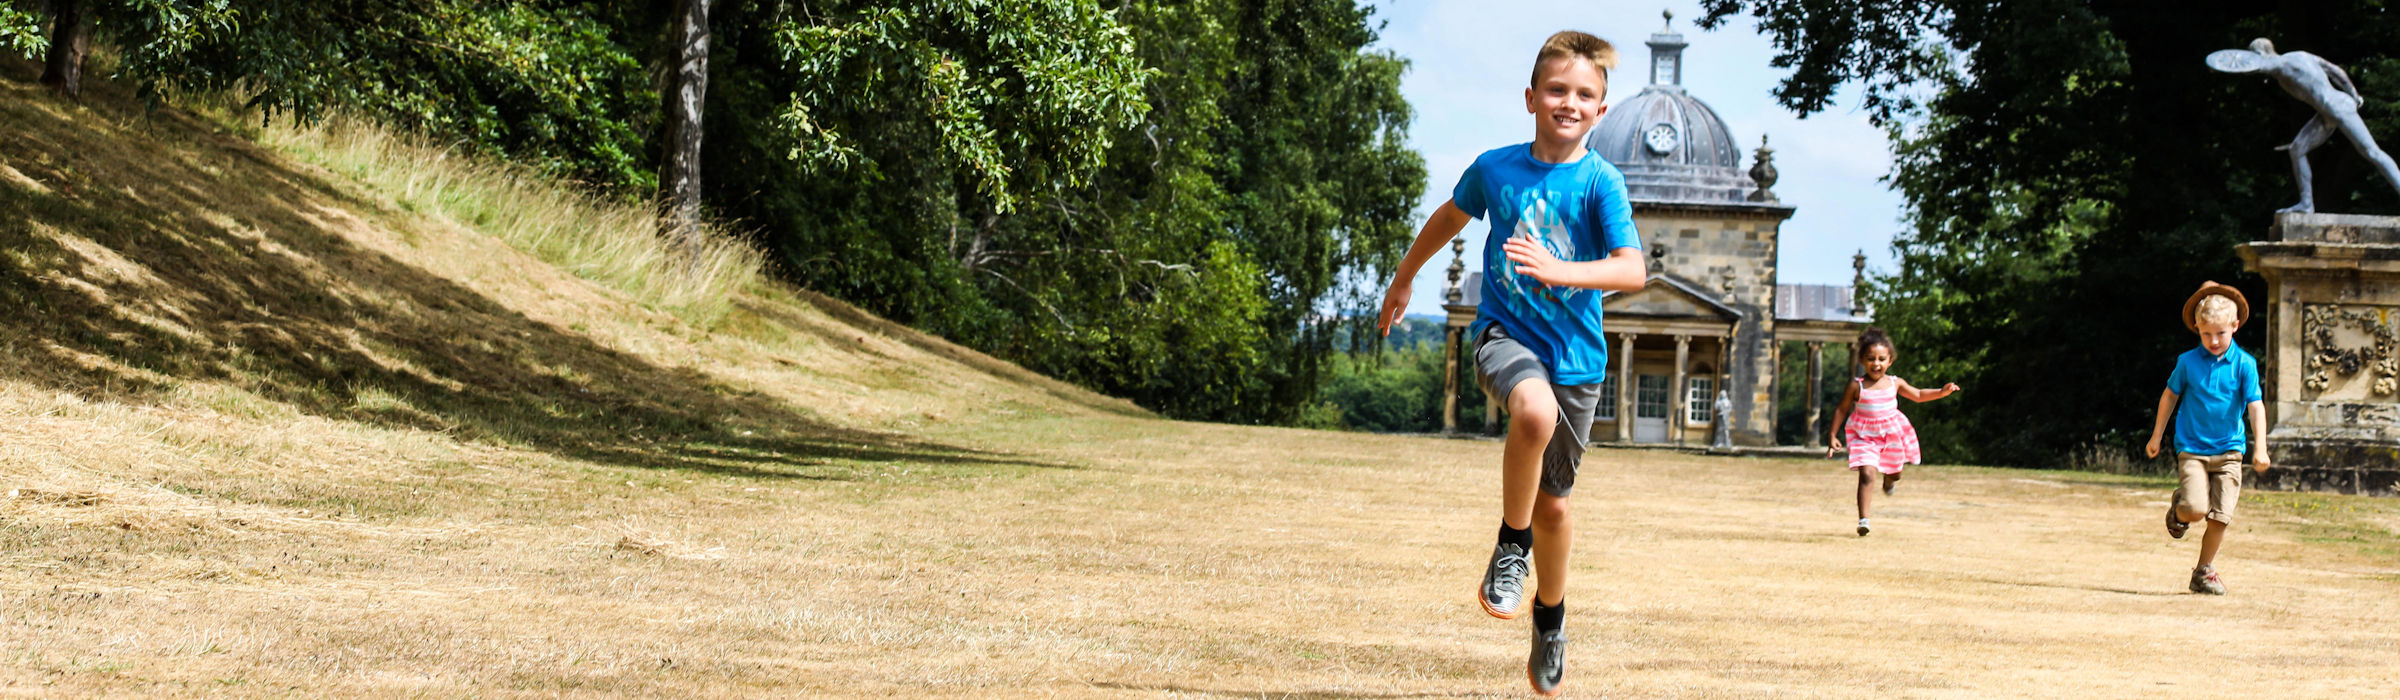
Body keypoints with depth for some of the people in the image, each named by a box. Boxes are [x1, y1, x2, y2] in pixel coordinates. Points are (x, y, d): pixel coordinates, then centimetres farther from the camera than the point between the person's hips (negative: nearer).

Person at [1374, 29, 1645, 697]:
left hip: (1576, 353, 0)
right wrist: (1402, 280, 31)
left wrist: (1557, 271, -35)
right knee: (1534, 409, -36)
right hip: (1505, 332, 0)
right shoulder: (1495, 168, -2)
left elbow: (1633, 270, -20)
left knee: (1553, 502, 11)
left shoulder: (1601, 182, -9)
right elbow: (1448, 218, 19)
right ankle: (1511, 548, -14)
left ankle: (1550, 618, 39)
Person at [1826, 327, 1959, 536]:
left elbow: (1918, 395, 14)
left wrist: (1941, 392, 3)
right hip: (1864, 436, -4)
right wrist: (1832, 436, -6)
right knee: (1867, 474, -20)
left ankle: (1889, 481, 60)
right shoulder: (1856, 386, -12)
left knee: (1894, 472, 20)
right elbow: (1841, 410, -3)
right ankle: (1863, 519, -20)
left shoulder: (1895, 383, -2)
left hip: (1891, 433, 4)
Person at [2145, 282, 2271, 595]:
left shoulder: (2244, 364, -5)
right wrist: (2156, 436, 17)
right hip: (2192, 448, -1)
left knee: (2220, 516, -3)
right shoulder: (2187, 362, -1)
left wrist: (2260, 448, -17)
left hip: (2229, 451, 1)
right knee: (2196, 509, -18)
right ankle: (2177, 508, 18)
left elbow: (2255, 406, -7)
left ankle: (2204, 572, 14)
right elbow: (2170, 396, 13)